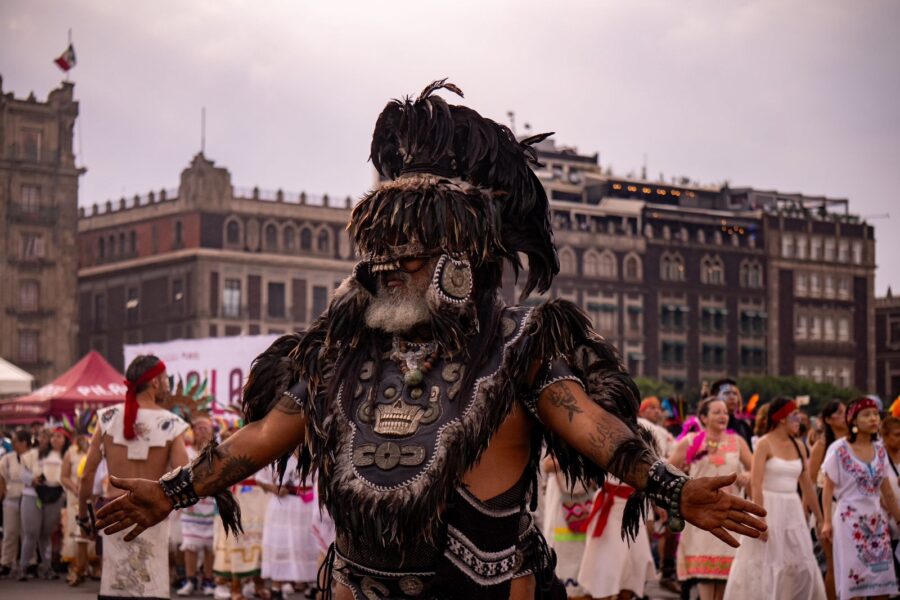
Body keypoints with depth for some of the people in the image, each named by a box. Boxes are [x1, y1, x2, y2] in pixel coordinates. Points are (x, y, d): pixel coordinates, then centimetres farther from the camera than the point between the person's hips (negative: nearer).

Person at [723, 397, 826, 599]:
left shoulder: (798, 446, 9)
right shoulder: (765, 444, -9)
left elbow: (807, 485, 14)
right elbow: (756, 484, -16)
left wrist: (820, 519, 15)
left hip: (793, 511, 6)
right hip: (770, 508, -6)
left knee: (800, 567, 7)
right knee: (764, 567, -3)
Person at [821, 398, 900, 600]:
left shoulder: (879, 449, 8)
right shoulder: (839, 450, -7)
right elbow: (828, 488, -6)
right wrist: (827, 521, -13)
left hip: (876, 520, 5)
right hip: (850, 520, -5)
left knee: (883, 580, 3)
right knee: (854, 580, -5)